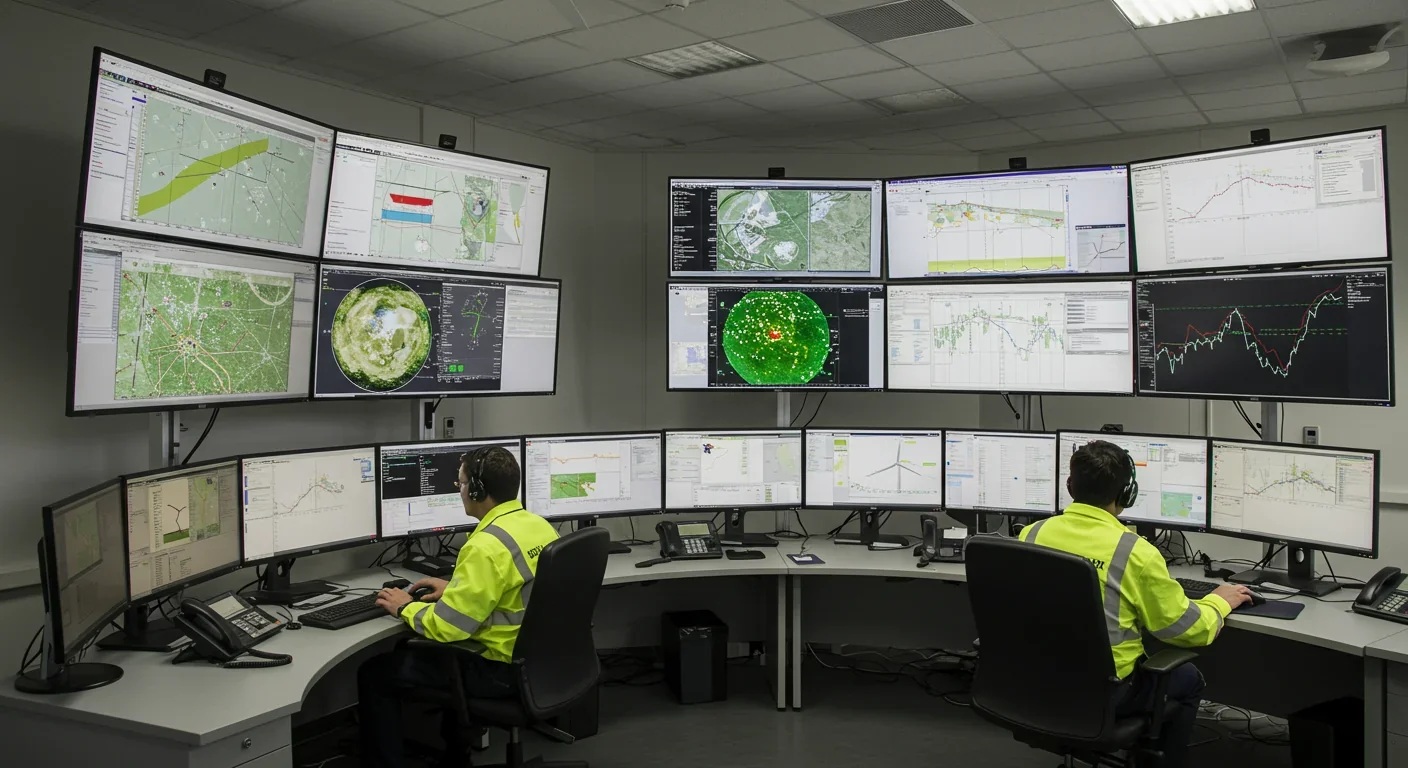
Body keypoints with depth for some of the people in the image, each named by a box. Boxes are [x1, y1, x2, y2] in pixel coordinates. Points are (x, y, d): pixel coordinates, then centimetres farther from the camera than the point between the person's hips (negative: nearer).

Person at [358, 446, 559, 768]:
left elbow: (446, 627, -24)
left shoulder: (487, 546, -26)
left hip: (503, 670, -9)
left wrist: (406, 608, -5)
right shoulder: (540, 525, 2)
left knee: (375, 672, 3)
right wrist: (457, 587, 17)